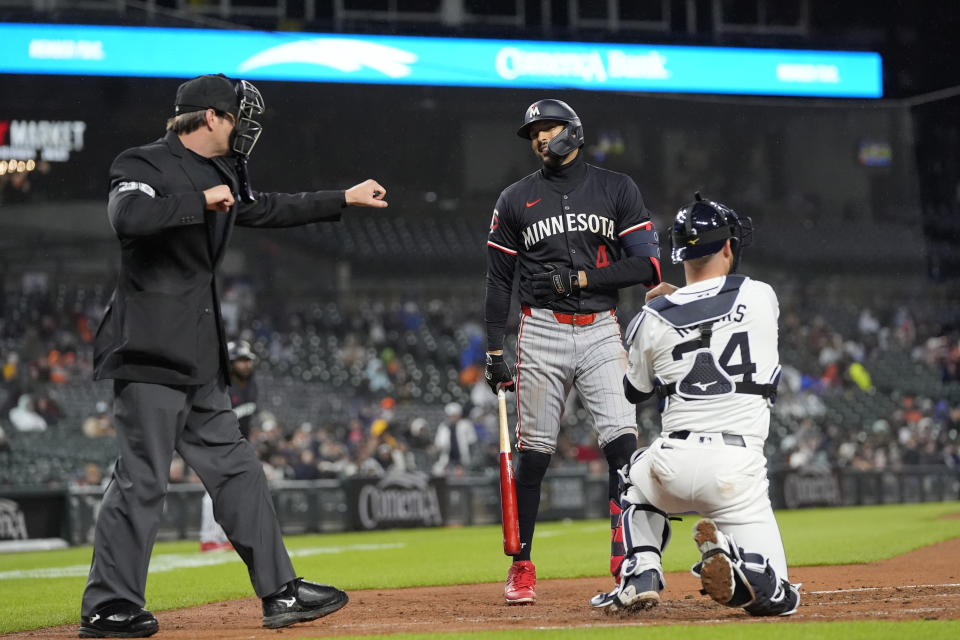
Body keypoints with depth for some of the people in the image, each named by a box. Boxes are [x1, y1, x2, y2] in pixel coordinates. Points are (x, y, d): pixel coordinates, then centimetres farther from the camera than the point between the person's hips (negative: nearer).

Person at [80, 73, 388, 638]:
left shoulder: (223, 174, 17)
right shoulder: (144, 165, -10)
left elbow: (264, 210, 34)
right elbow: (128, 218, -30)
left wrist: (345, 199, 36)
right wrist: (201, 201, -22)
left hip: (200, 358, 9)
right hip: (151, 354, -9)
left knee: (236, 470, 10)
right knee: (143, 479, -8)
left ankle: (280, 592, 15)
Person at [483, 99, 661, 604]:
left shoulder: (617, 189, 6)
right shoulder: (515, 200, 9)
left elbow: (648, 266, -2)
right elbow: (499, 281, 10)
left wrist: (576, 278, -11)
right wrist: (494, 353, 3)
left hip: (601, 333, 0)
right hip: (542, 333, 0)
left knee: (623, 443, -13)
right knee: (532, 453, 0)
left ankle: (626, 563, -10)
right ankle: (521, 567, 11)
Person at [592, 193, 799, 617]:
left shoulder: (654, 318, 4)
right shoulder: (761, 297, 4)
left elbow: (635, 392, 22)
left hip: (674, 463, 2)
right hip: (738, 467, -1)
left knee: (637, 476, 39)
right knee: (776, 598, 6)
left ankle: (642, 573, 15)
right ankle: (727, 559, -27)